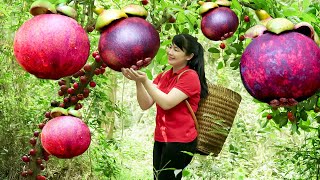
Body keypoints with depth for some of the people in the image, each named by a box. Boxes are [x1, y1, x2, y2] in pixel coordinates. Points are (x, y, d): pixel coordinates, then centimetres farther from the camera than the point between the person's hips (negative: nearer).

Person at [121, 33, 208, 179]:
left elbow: (166, 103, -21)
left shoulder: (190, 76, -11)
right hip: (160, 140, 7)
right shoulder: (163, 76, 12)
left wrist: (145, 81, -24)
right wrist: (138, 81, -13)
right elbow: (145, 105, 2)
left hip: (179, 142, -7)